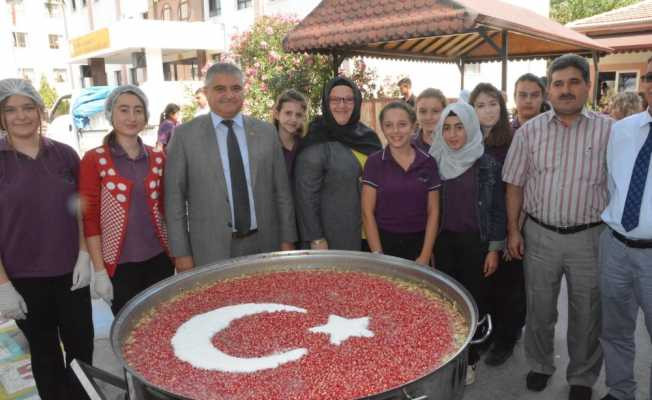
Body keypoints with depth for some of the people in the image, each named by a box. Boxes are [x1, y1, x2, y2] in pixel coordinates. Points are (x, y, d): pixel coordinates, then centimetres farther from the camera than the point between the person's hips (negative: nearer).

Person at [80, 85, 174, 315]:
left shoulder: (157, 158, 4)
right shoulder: (94, 160, -7)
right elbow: (90, 219, -7)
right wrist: (99, 271, -9)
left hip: (159, 258, 3)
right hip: (119, 264, -3)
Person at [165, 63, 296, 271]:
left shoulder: (266, 131, 4)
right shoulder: (185, 135, -1)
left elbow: (282, 190, 6)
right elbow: (174, 197, -1)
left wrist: (287, 240, 4)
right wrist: (181, 253, -4)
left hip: (264, 245, 2)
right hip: (211, 251, -2)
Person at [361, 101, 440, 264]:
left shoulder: (428, 162, 0)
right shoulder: (374, 162, -5)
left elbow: (433, 212, 2)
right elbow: (367, 213, -5)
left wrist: (425, 256, -4)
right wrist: (378, 256, -10)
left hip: (418, 244, 2)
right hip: (385, 242, -1)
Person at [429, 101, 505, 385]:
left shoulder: (488, 165, -5)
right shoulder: (434, 162, 0)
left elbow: (497, 209, -2)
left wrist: (494, 249, -4)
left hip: (475, 242, -1)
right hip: (443, 241, 2)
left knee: (474, 300, 6)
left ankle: (469, 358, 23)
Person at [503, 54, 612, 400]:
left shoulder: (608, 130, -4)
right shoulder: (529, 131, -1)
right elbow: (515, 184, 2)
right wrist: (513, 230, -1)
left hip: (589, 237, 0)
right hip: (539, 234, 1)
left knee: (587, 314, 13)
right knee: (539, 309, 15)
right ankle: (540, 365, 38)